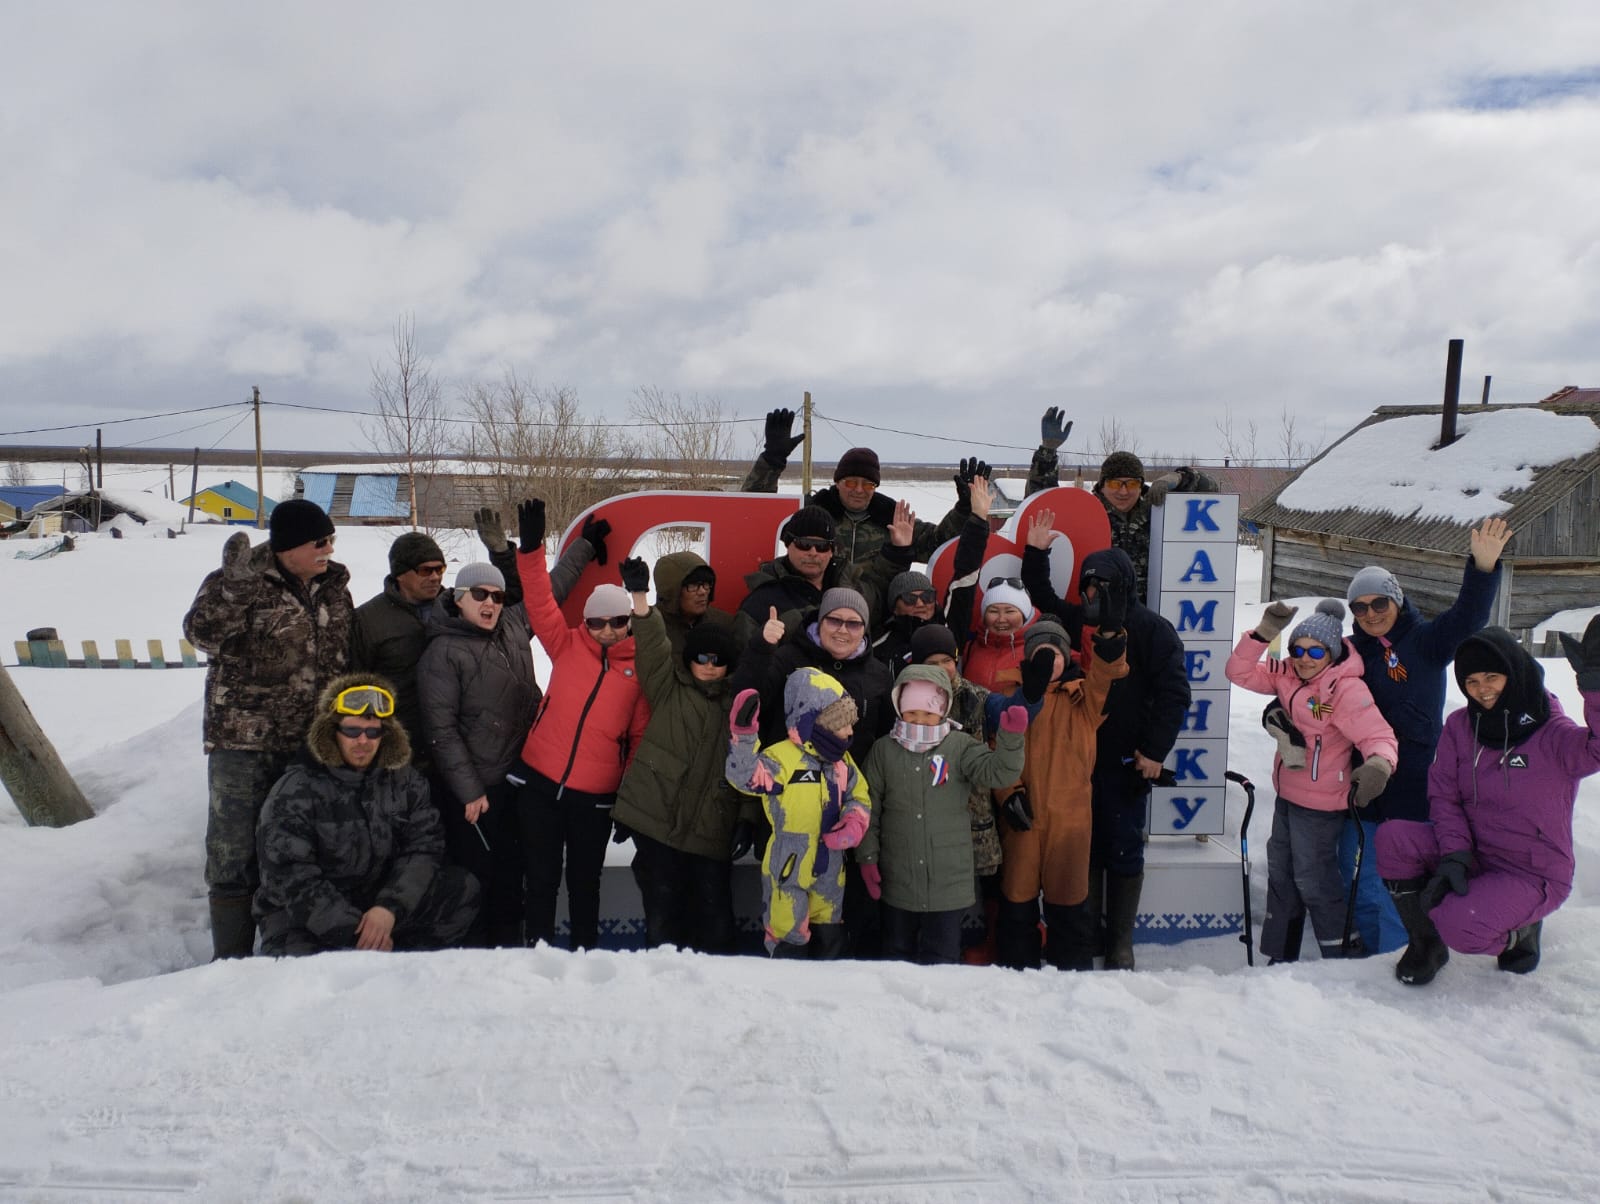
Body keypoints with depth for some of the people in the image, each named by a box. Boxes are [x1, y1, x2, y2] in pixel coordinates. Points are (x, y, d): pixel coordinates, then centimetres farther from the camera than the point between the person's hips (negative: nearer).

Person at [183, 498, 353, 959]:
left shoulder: (333, 585, 6)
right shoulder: (244, 582, -10)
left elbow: (345, 656, 16)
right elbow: (202, 632, -26)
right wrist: (234, 582, -40)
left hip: (309, 742, 5)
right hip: (244, 740, -5)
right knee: (235, 848, 1)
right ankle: (231, 955, 14)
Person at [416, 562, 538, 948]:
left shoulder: (514, 626, 6)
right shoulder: (442, 652, -11)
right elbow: (440, 729, -13)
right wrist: (469, 791, -15)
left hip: (518, 778, 6)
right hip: (472, 790, -6)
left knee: (511, 873, 15)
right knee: (475, 875, 0)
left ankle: (508, 944, 28)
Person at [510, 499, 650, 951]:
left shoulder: (641, 667, -1)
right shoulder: (567, 645, 2)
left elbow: (641, 735, 2)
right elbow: (540, 602, -8)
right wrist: (531, 547, -20)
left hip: (597, 795, -1)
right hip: (540, 781, 1)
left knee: (584, 880, 14)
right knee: (541, 877, 12)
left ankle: (585, 949, 31)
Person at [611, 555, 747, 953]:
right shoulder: (668, 689, 6)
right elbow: (652, 647, -10)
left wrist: (749, 818, 3)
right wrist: (639, 596, -24)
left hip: (712, 829, 2)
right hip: (658, 820, -2)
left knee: (715, 920, 6)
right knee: (662, 913, 4)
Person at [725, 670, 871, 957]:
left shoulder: (841, 760, 5)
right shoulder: (783, 758, -20)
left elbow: (859, 797, 13)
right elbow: (743, 776, -34)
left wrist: (853, 825, -8)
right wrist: (744, 735, -48)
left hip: (829, 874, 7)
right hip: (789, 873, -7)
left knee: (831, 944, 21)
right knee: (791, 942, 3)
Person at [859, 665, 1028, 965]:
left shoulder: (960, 747, -3)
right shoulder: (883, 751, 0)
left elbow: (996, 772, -17)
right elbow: (869, 810, 3)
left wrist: (1010, 737, -33)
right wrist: (867, 857, 0)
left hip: (948, 881, -1)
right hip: (897, 881, 2)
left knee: (942, 957, 10)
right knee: (898, 954, 18)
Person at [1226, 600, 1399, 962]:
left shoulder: (1347, 689, -22)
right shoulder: (1287, 676, -1)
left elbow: (1378, 736, -28)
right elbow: (1240, 673, -1)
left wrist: (1378, 764, -50)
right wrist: (1263, 633, -14)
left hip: (1320, 803, -8)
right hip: (1287, 794, 8)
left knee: (1314, 881, 2)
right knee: (1281, 873, 19)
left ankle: (1346, 957, 22)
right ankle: (1280, 955, 36)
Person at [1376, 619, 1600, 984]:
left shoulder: (1552, 732, -13)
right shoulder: (1460, 726, 0)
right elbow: (1444, 796, -2)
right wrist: (1454, 854, -17)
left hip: (1534, 874, -4)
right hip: (1475, 854, 5)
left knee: (1458, 925, -29)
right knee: (1392, 837, -22)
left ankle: (1520, 929, 9)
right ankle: (1426, 942, 0)